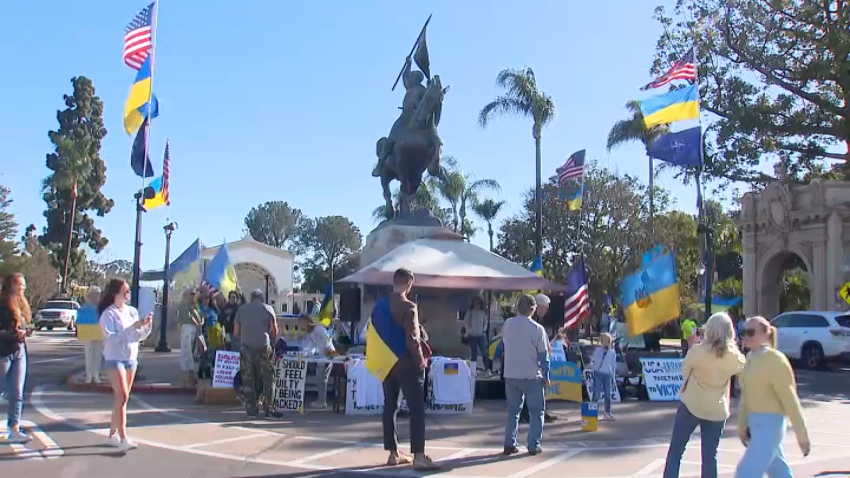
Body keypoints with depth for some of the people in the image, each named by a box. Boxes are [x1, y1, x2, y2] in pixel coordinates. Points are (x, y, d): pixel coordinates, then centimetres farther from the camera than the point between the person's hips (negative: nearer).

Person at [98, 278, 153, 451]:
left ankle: (113, 434, 20)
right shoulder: (108, 314, -10)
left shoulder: (132, 311, 7)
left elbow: (139, 336, 10)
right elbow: (112, 338, -19)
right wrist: (132, 327, -24)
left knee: (121, 397, 10)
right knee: (122, 396, -13)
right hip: (115, 359, -6)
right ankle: (123, 438, -13)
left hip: (131, 358, 6)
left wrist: (148, 327, -8)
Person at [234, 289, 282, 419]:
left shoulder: (241, 310, 11)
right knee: (268, 379, 4)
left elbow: (236, 333, 10)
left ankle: (251, 410, 7)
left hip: (246, 348, 2)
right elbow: (274, 330, 0)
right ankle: (268, 410, 1)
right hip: (264, 347, -2)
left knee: (248, 380, 7)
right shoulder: (267, 308, 4)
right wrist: (272, 341, 15)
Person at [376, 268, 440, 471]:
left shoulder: (379, 305, 7)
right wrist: (421, 360, -8)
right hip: (406, 364, -7)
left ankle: (393, 454, 15)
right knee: (416, 409, -5)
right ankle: (418, 456, -9)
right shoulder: (408, 307, -15)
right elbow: (412, 339, -19)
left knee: (390, 407, 10)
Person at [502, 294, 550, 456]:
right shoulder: (537, 328, -12)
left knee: (512, 410, 15)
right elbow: (543, 354, -8)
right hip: (531, 376, -4)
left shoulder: (507, 325, 2)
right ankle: (533, 446, 7)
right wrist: (546, 376, 2)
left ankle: (509, 444, 11)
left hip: (510, 375, 4)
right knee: (536, 412, 9)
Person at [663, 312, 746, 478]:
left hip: (691, 406, -2)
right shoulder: (735, 357, -6)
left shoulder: (697, 351, -15)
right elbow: (742, 368, 16)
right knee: (710, 455, 8)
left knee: (675, 450, 8)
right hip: (717, 410, 3)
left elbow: (684, 371, 0)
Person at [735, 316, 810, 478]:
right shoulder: (751, 357, 7)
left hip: (769, 424, -8)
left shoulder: (775, 360, -17)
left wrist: (802, 436, -12)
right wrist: (742, 426, 14)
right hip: (754, 422, 8)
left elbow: (790, 400, -15)